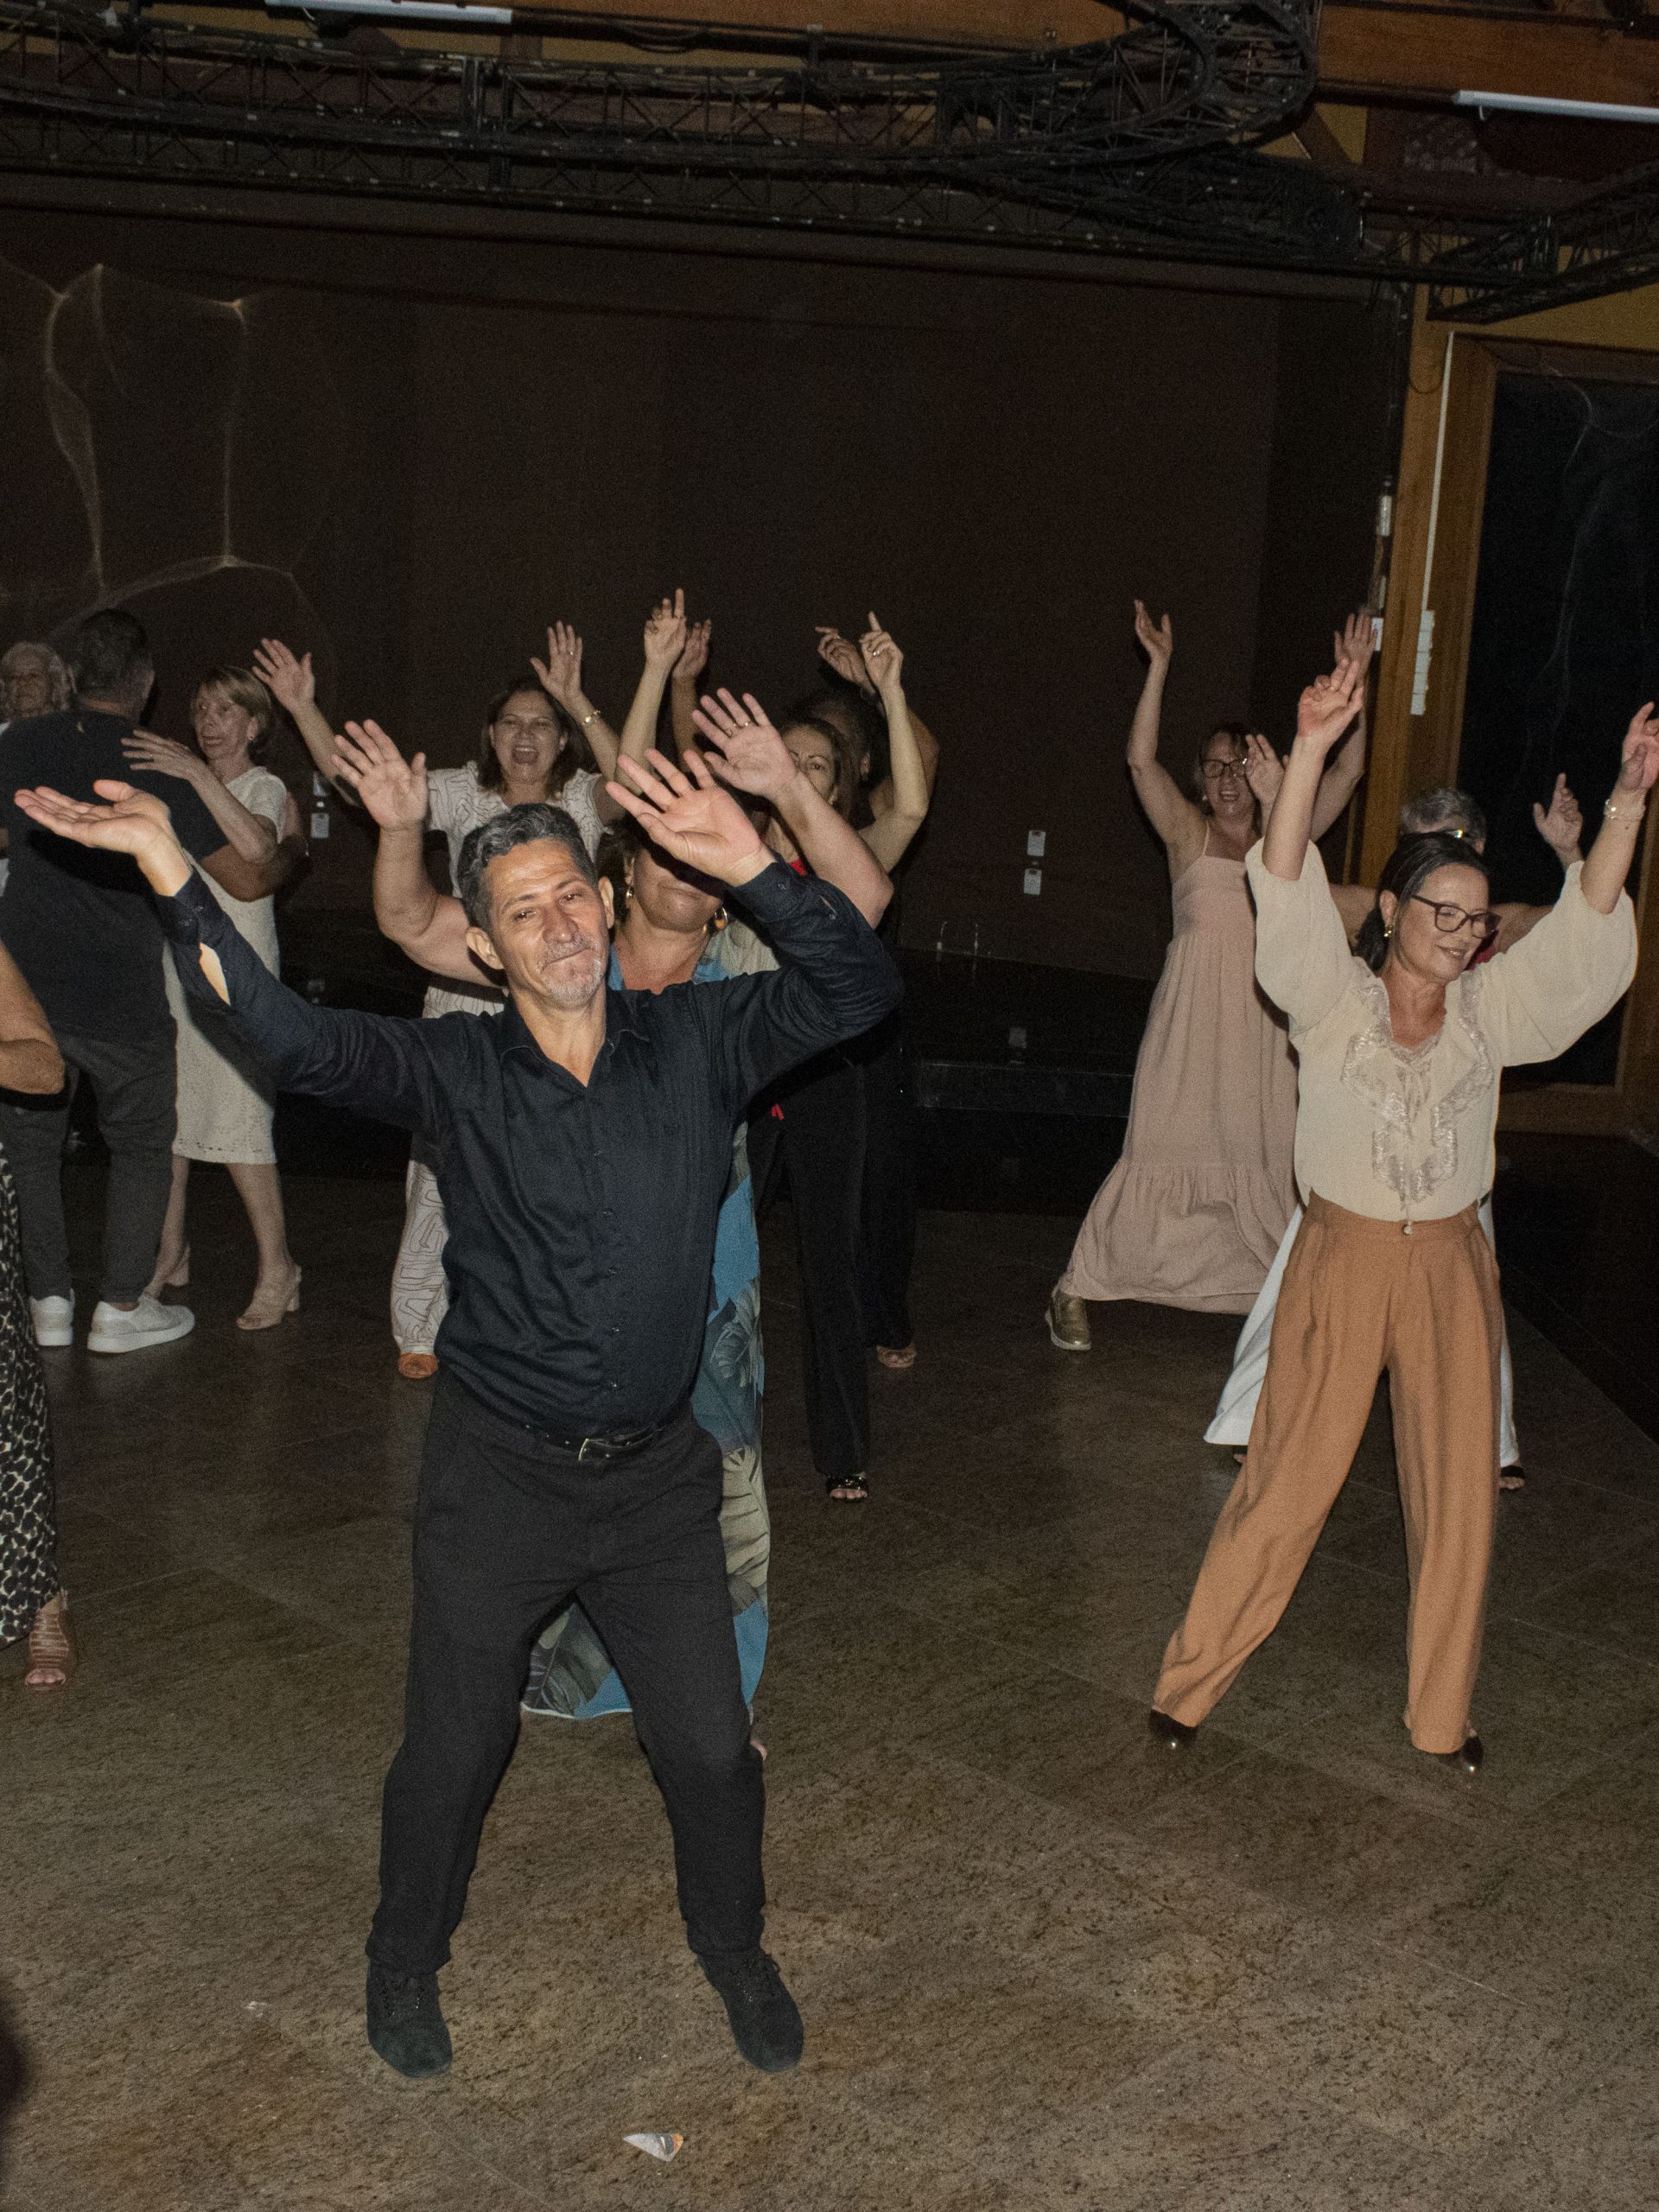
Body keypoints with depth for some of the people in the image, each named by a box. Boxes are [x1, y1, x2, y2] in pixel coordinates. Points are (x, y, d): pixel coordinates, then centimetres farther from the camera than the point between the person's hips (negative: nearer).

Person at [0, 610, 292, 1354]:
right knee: (141, 1147, 14)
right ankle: (121, 1306, 14)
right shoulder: (158, 769, -9)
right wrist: (284, 854, 12)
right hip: (120, 999, -3)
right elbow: (246, 879, -8)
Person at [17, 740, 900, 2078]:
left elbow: (857, 991, -14)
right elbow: (299, 1040, -20)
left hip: (657, 1472, 1)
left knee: (711, 1745, 11)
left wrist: (755, 870, -29)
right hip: (499, 1473, -1)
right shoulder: (456, 1073, -7)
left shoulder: (695, 1043, -4)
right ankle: (408, 1962, 42)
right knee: (454, 1747, 13)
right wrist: (172, 876, -30)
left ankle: (734, 1945, 41)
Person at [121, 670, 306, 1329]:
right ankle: (171, 1252, 19)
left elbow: (255, 847, -25)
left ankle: (276, 1268, -4)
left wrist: (199, 777, -30)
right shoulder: (179, 784, 18)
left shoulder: (264, 788, -1)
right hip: (171, 959, 6)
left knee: (237, 1115, -10)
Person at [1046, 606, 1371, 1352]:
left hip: (1263, 1018, 3)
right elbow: (1141, 758, -9)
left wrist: (1357, 676, 1)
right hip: (1192, 1015, -3)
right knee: (1159, 1154, -4)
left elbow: (1349, 768, 8)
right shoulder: (1188, 834, 2)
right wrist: (1159, 666, -14)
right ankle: (1075, 1290, 6)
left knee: (1262, 1155, 7)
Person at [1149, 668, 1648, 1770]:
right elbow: (1286, 885, -20)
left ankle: (1443, 1712, 26)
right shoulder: (1335, 999, -6)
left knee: (1461, 1496, 9)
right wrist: (1312, 748, -32)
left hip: (1451, 1271, 4)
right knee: (1287, 1485, 0)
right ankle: (1191, 1682, 16)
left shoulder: (1490, 1009, 3)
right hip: (1343, 1262, -3)